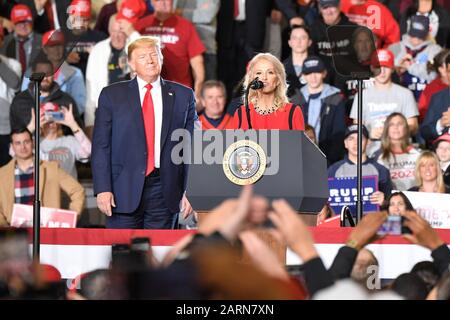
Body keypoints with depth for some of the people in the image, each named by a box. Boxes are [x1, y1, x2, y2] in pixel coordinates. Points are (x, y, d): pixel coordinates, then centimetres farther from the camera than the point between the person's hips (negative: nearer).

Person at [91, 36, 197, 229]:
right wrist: (103, 189, -7)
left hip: (164, 190, 1)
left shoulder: (183, 96, 9)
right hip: (124, 190, -1)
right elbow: (101, 146, 3)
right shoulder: (112, 95, 6)